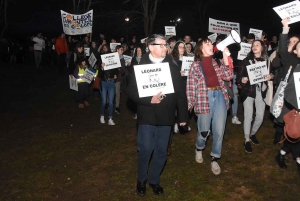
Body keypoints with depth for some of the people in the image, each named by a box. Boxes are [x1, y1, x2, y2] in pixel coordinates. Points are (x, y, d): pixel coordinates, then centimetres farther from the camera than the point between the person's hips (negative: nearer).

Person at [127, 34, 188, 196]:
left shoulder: (172, 67, 5)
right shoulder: (141, 67, -1)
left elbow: (180, 92, 5)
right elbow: (131, 91, -5)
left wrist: (183, 115, 3)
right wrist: (149, 100, -19)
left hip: (166, 116, 3)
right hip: (147, 116, -2)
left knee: (161, 151, 9)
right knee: (146, 149, -1)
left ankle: (154, 180, 31)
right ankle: (141, 179, 25)